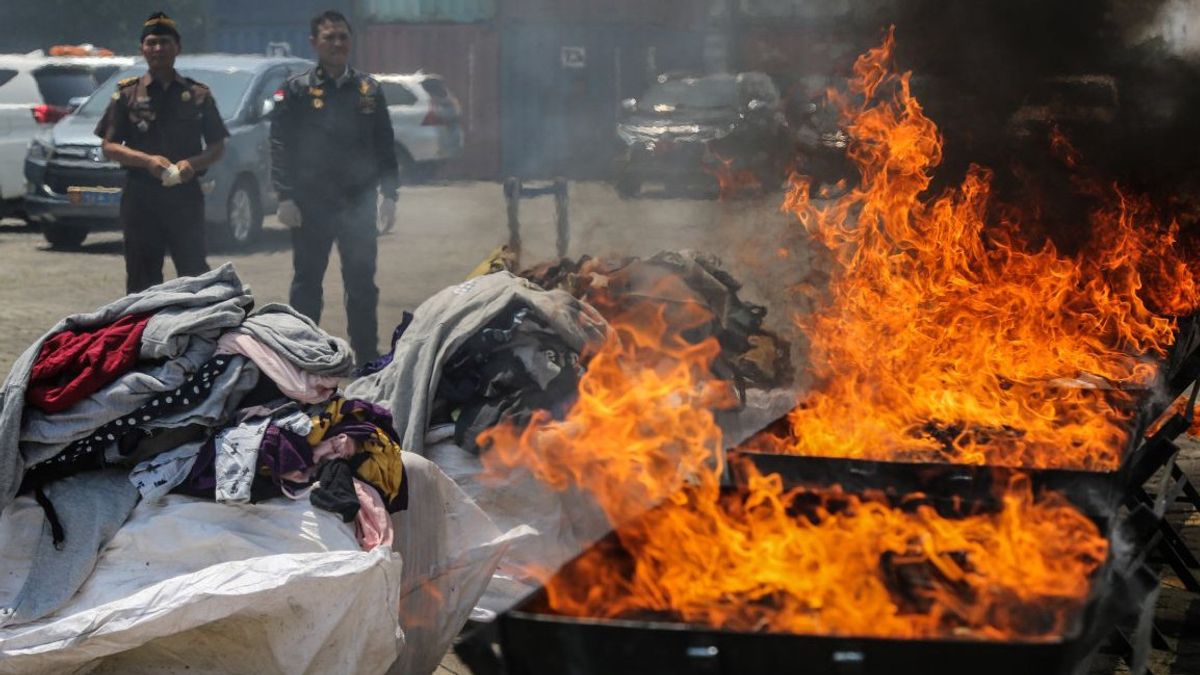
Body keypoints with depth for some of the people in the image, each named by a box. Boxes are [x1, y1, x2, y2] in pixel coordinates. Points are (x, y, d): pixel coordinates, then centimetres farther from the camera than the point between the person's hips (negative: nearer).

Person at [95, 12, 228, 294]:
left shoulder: (198, 95, 8)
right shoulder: (127, 94, 6)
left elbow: (218, 147, 9)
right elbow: (109, 146, 2)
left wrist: (193, 163, -12)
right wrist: (147, 160, -14)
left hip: (186, 195, 0)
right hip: (140, 194, 0)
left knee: (195, 272, -2)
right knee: (142, 276, 4)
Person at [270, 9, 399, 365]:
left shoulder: (369, 90, 8)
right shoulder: (297, 90, 0)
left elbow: (385, 146, 9)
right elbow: (280, 146, -3)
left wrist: (389, 195, 2)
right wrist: (286, 197, -10)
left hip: (359, 202, 2)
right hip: (311, 204, -2)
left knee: (362, 284, 7)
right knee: (306, 283, 5)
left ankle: (367, 357, 14)